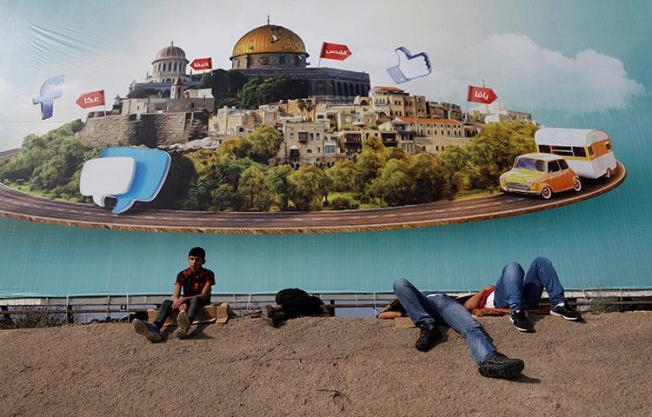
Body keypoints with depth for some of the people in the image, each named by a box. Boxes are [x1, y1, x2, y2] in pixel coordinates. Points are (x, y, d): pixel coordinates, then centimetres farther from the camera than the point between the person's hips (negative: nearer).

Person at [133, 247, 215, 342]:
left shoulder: (208, 274, -7)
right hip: (185, 302, 4)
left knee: (195, 299, -38)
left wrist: (184, 299, -32)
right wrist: (181, 304, -33)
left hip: (202, 303, -3)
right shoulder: (182, 275, 0)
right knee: (167, 302, -25)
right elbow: (175, 296, -8)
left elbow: (204, 295, -17)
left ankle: (186, 325, -72)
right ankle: (155, 328, -56)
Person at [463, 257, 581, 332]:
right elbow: (468, 306, 4)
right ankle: (517, 312, -45)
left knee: (541, 261, -4)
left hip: (526, 298, 5)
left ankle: (558, 304, -22)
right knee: (513, 267, -28)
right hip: (503, 301, -5)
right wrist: (484, 290, 12)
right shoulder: (479, 298, 32)